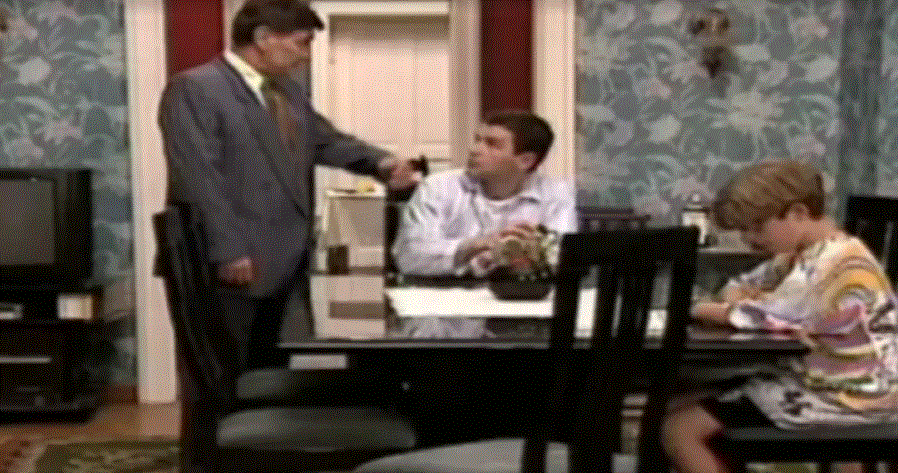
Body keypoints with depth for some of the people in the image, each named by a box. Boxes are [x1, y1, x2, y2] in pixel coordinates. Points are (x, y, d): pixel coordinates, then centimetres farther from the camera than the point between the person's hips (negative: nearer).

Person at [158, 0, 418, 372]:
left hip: (288, 261, 9)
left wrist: (380, 162, 3)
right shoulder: (193, 90, -11)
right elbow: (199, 176, -19)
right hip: (237, 263, -9)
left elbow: (327, 141, 23)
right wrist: (228, 251, -23)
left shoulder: (289, 92, 17)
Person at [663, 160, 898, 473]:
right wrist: (735, 299, -7)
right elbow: (743, 286, 18)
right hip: (815, 381, 10)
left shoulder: (839, 263, -23)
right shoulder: (802, 253, 10)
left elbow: (765, 316, -26)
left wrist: (696, 309, -13)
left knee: (679, 429, -13)